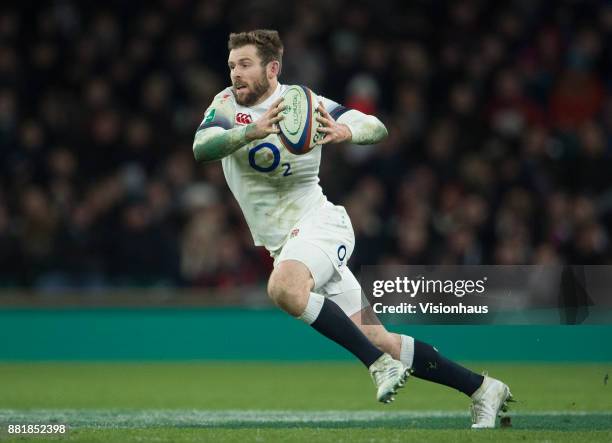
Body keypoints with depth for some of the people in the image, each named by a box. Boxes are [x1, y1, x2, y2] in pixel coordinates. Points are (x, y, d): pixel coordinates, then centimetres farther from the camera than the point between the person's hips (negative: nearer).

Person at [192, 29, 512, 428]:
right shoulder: (227, 104, 3)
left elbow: (378, 129, -5)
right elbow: (201, 149, -16)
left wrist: (345, 132, -28)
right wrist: (252, 131, -33)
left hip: (319, 222, -5)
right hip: (283, 243, 5)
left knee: (284, 289, -37)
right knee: (381, 342, 2)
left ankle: (380, 364, -27)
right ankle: (482, 388, 11)